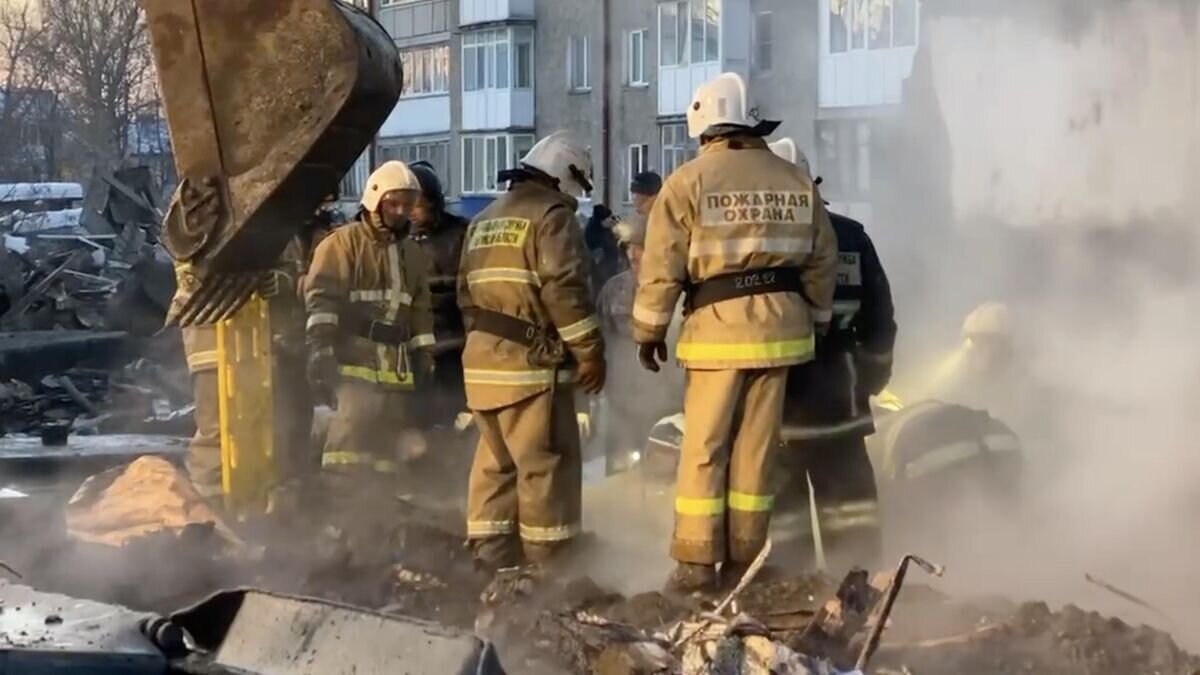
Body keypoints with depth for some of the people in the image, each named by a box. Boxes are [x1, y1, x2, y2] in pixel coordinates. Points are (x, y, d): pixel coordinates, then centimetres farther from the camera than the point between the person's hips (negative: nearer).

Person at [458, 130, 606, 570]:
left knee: (495, 462, 12)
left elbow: (466, 291, 21)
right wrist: (590, 351, -11)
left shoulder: (484, 222, 21)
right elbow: (564, 289, -15)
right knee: (546, 463, -4)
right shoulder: (551, 214, -6)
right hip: (529, 361, -8)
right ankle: (546, 562, -3)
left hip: (482, 360, 8)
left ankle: (490, 557, 13)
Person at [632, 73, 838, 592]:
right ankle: (744, 561, 12)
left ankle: (697, 561, 2)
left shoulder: (689, 182, -5)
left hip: (718, 329, -4)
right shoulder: (795, 182, 7)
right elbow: (822, 263, 11)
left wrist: (649, 330, 3)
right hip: (780, 329, 4)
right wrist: (816, 322, 22)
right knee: (757, 448, 8)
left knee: (703, 448, 3)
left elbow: (661, 267, -6)